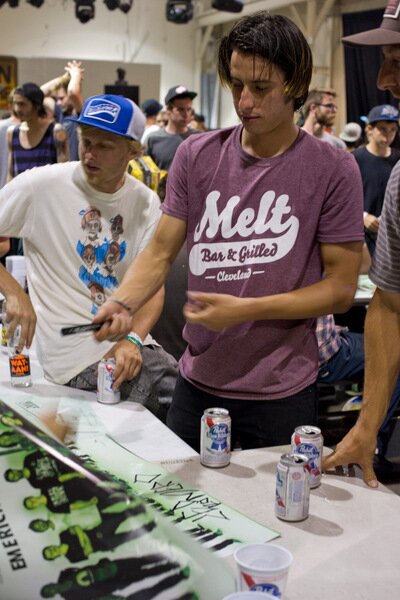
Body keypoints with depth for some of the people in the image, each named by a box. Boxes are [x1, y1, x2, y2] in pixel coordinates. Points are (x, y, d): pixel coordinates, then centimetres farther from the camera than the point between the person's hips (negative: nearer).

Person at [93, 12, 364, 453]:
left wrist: (245, 309, -19)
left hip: (282, 390, -3)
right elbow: (161, 252, 0)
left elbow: (341, 288, -9)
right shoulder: (197, 155, -1)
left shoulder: (333, 169, -10)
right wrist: (122, 303, -19)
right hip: (197, 381, 3)